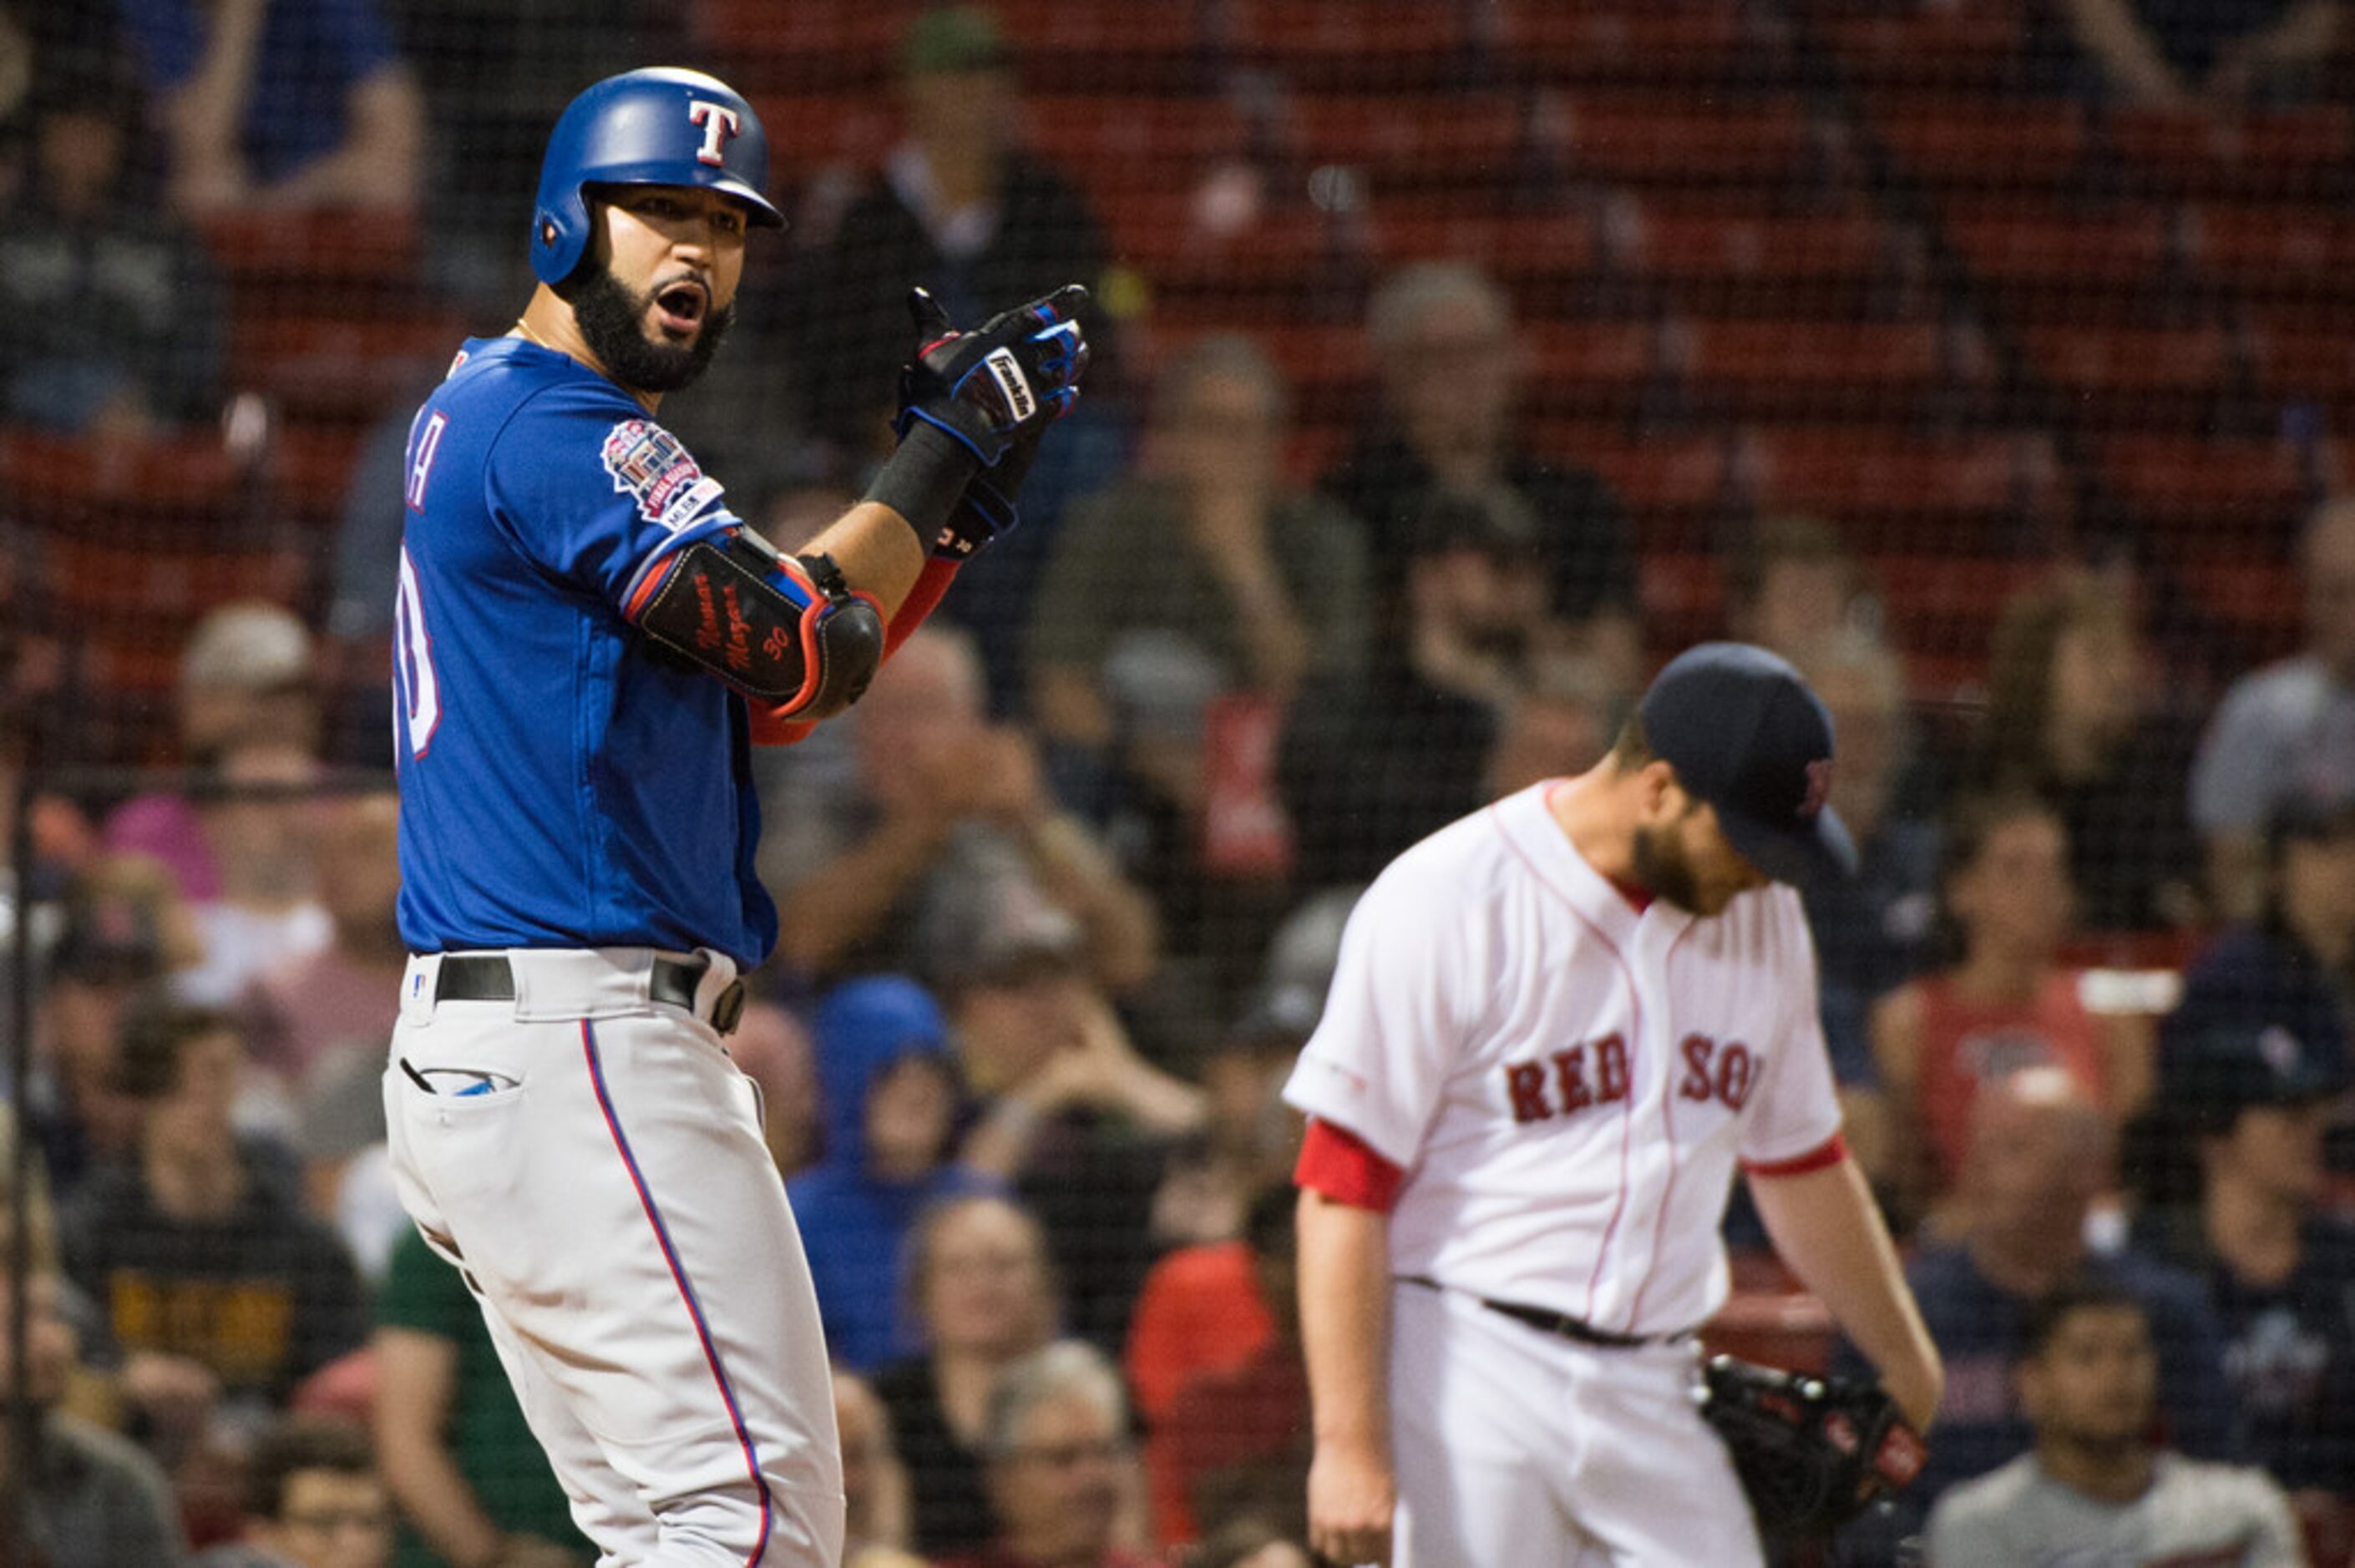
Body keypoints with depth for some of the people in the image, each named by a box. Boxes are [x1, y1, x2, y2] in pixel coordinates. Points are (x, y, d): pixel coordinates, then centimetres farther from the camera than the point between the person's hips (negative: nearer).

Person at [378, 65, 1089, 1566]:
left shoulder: (484, 420, 22)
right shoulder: (554, 429, -10)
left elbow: (765, 696, 20)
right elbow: (798, 650, -16)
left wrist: (966, 481, 12)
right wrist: (946, 448, -4)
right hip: (579, 1042, -11)